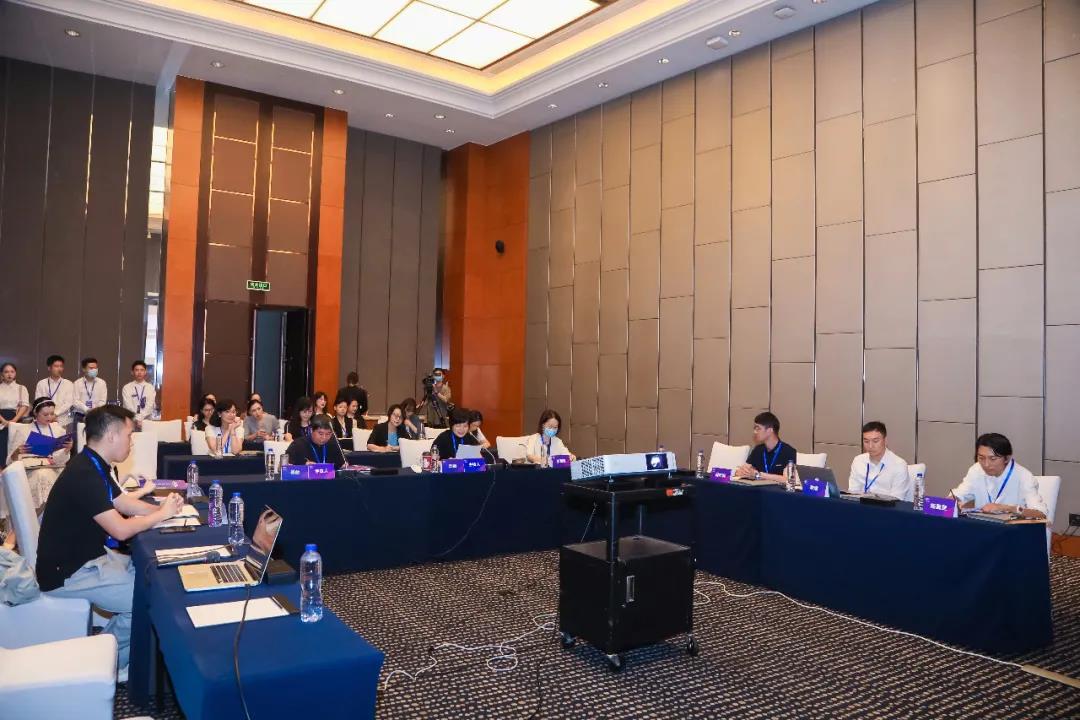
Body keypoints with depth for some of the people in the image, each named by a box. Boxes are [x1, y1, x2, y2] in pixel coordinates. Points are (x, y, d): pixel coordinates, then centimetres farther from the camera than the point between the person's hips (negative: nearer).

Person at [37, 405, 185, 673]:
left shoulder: (93, 466, 5)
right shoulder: (84, 475, -28)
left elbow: (124, 503, 14)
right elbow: (121, 530, -28)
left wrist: (161, 507, -2)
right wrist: (163, 514, -13)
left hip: (89, 556, 10)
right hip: (68, 572, -10)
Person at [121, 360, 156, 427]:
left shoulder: (150, 388, 6)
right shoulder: (127, 388, 5)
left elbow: (149, 406, -5)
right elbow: (128, 406, -6)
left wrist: (140, 418, -18)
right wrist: (136, 419, -18)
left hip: (146, 421, 1)